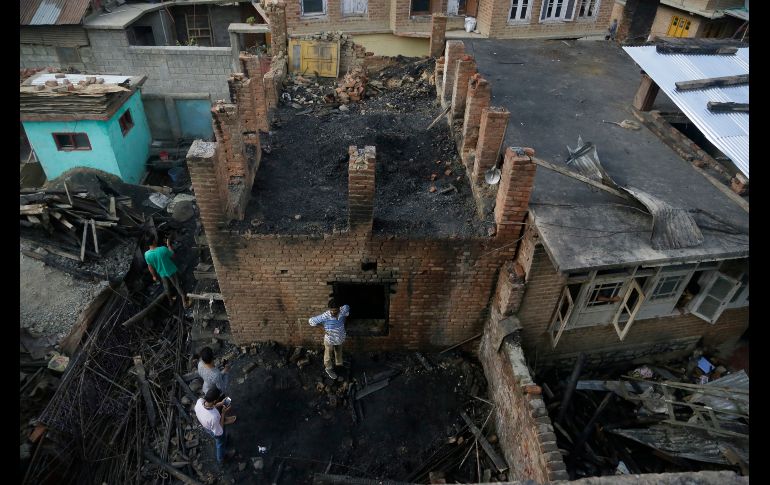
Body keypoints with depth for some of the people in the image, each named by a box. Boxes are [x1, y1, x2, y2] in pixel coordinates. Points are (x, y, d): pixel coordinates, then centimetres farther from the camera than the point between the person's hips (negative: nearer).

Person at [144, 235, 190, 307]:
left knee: (166, 288, 26)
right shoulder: (163, 249, -29)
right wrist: (169, 245, 0)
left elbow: (150, 267, -5)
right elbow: (173, 255, -10)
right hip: (171, 271, -4)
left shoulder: (147, 254, -19)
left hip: (162, 274, 4)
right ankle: (185, 301, 20)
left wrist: (154, 276, 10)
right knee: (178, 286, 12)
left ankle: (171, 300, 48)